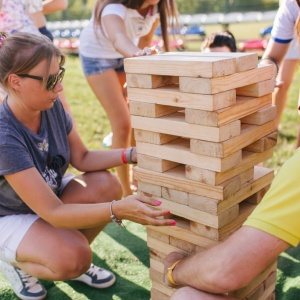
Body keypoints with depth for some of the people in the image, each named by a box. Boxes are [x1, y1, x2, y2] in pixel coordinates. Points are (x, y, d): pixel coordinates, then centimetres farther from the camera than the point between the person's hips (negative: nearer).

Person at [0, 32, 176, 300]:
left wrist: (133, 154, -21)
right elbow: (53, 212, -34)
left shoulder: (52, 106, -15)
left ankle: (74, 256, 5)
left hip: (47, 197, 6)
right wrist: (118, 209, -46)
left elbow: (82, 158, -5)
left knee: (106, 184, -20)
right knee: (73, 259, -30)